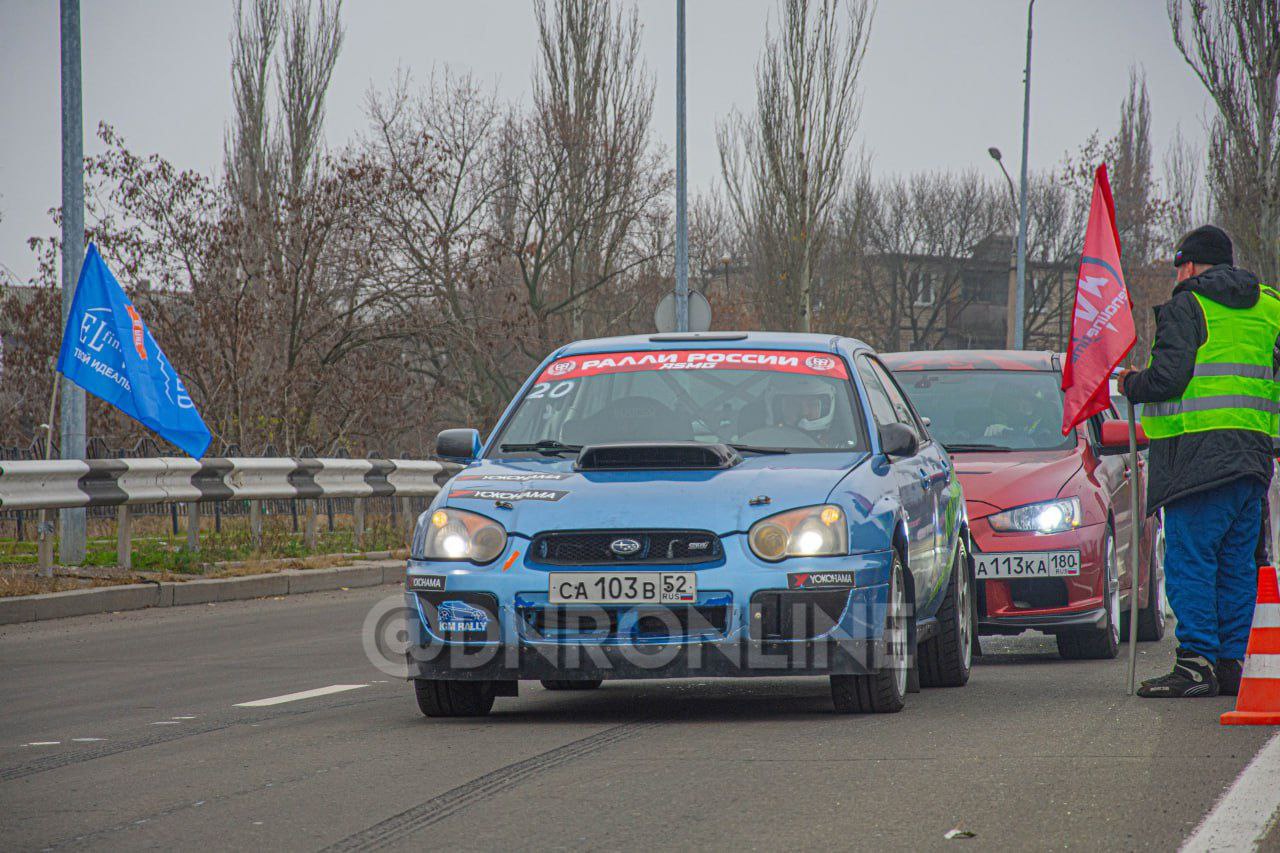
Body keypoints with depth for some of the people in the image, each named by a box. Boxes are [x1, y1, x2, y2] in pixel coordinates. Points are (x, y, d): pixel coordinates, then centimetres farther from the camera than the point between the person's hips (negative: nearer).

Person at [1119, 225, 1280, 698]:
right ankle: (1233, 664, 9)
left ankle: (1197, 662, -12)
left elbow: (1167, 378, -13)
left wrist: (1130, 384, 6)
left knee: (1189, 560, -6)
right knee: (1237, 563, 10)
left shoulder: (1184, 308, -4)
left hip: (1197, 452, -7)